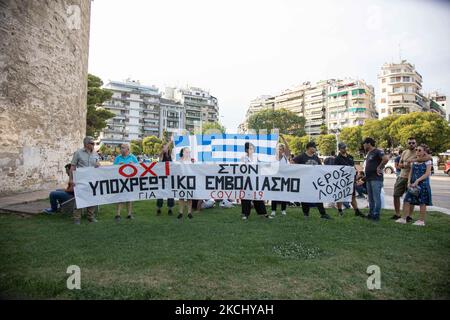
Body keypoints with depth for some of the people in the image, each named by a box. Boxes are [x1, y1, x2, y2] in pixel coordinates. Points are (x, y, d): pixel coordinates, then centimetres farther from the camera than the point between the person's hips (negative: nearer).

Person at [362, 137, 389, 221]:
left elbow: (386, 159, -26)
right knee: (370, 198, 14)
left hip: (376, 179, -10)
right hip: (369, 179, 10)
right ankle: (371, 214, 21)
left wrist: (379, 168, -18)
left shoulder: (377, 151, -10)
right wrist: (365, 172, 13)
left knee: (376, 197, -5)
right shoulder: (368, 153, 18)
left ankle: (376, 215, 0)